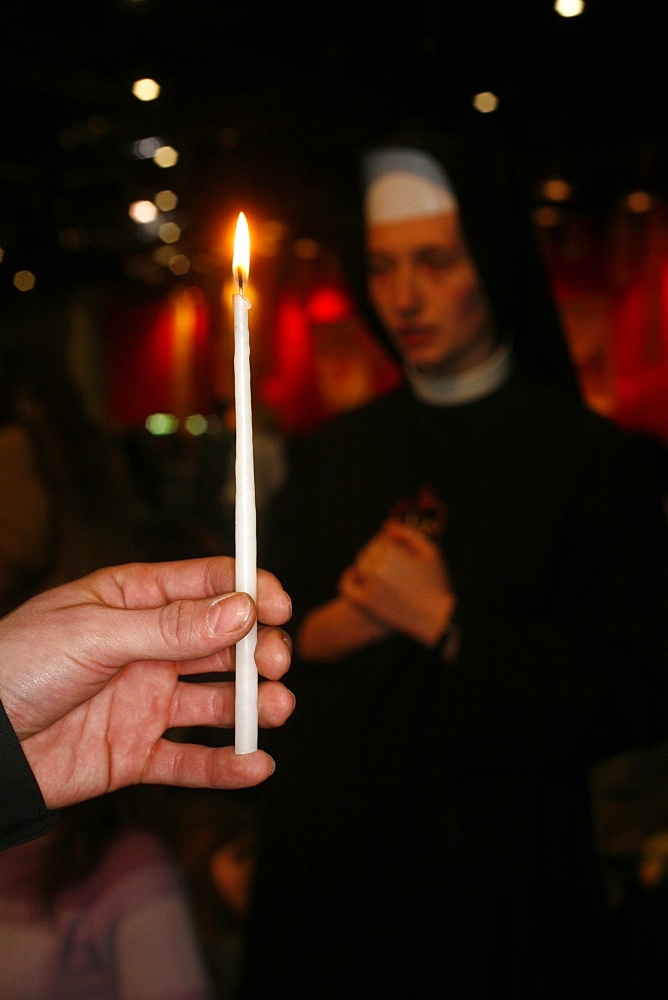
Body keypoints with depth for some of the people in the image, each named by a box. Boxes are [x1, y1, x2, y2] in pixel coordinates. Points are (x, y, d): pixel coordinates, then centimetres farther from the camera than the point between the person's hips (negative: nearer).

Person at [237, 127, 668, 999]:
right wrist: (330, 629, -12)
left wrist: (446, 624, -16)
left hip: (497, 884, -4)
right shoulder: (331, 456, 7)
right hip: (327, 862, 4)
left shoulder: (593, 460, -8)